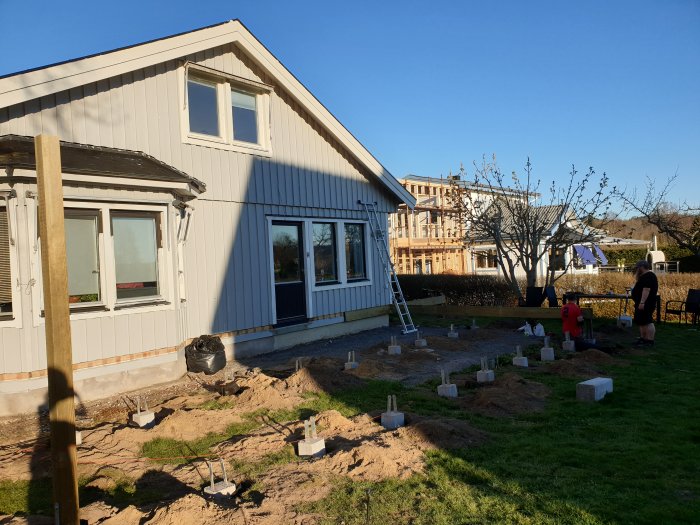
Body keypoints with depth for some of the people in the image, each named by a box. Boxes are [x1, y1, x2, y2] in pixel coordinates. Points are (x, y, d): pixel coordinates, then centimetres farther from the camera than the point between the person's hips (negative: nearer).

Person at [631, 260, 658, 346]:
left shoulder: (648, 276, -16)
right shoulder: (645, 276, 18)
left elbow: (646, 289, -26)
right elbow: (640, 287, 26)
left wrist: (642, 302, -29)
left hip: (645, 304, -11)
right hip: (643, 304, 11)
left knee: (647, 322, -11)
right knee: (641, 322, 16)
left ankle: (650, 341, -11)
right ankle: (643, 339, 22)